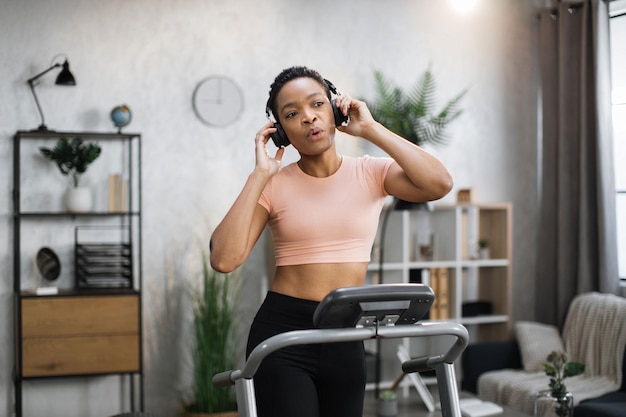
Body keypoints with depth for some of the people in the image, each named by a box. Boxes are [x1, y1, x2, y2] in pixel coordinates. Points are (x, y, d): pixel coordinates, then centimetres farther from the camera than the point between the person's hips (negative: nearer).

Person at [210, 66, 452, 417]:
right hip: (282, 332, -2)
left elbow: (439, 184, -19)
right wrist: (259, 174, -13)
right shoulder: (274, 186, -3)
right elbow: (224, 259, -15)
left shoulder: (371, 173, 0)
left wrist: (371, 129, -12)